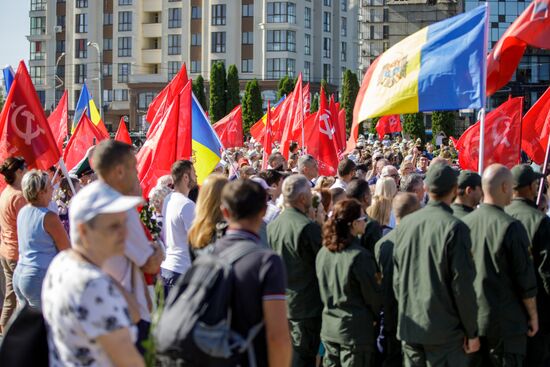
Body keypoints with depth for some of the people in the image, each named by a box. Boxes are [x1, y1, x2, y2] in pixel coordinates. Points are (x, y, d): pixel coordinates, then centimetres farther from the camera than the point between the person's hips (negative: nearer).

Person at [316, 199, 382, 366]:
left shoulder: (323, 253, 2)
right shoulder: (360, 256, -18)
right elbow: (373, 295, -9)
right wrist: (375, 316, 10)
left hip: (328, 327, 6)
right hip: (355, 330, -6)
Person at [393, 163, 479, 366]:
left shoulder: (405, 224, 4)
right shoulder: (454, 228, -14)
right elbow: (462, 285, -14)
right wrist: (472, 332, -5)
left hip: (409, 326, 6)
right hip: (444, 330, -6)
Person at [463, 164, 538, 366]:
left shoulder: (464, 224, 0)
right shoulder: (511, 227, -16)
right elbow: (525, 280, -12)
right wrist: (533, 315, 1)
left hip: (469, 318, 6)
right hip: (505, 324, -5)